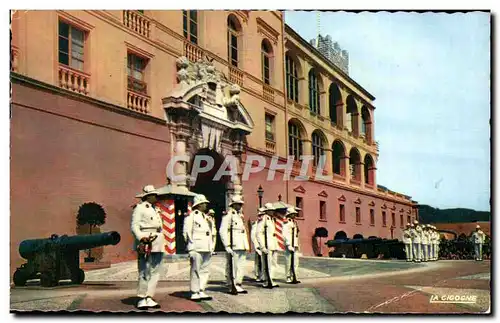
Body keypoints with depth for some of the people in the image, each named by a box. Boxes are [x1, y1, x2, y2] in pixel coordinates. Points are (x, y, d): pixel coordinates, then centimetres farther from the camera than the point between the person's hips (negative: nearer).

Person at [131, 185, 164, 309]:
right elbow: (134, 225, -11)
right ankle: (141, 300, 0)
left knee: (155, 272, 8)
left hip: (157, 244, 9)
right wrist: (141, 238, -22)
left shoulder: (155, 209, 22)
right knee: (145, 272, -8)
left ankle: (149, 298, 13)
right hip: (146, 244, -9)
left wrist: (160, 242, 18)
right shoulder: (139, 207, -3)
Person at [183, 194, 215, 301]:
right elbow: (186, 232, -8)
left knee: (205, 271, 8)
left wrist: (211, 247, 16)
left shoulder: (206, 217, 21)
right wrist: (192, 247, -12)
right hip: (197, 248, -8)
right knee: (196, 270, -5)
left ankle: (201, 292, 15)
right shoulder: (191, 216, -4)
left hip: (206, 248, 8)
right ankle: (194, 293, 1)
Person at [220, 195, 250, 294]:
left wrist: (246, 246, 18)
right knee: (232, 267, -3)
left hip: (242, 246, 8)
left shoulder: (241, 215, 19)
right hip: (233, 247, -8)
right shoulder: (228, 215, -7)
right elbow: (222, 231, -13)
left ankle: (238, 285, 17)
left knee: (241, 266, 10)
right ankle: (232, 286, 3)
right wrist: (227, 246, -18)